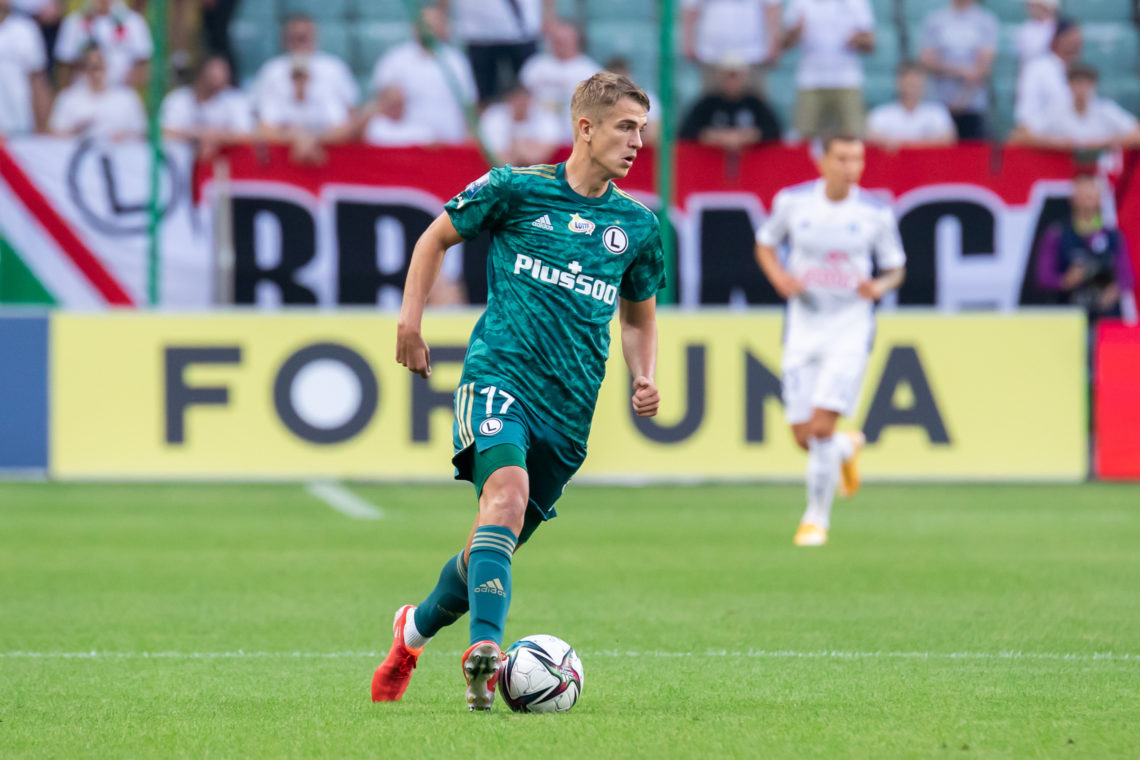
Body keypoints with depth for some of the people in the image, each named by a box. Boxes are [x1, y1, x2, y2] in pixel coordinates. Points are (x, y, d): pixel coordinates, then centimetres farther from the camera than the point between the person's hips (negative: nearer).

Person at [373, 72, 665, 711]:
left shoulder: (638, 224, 12)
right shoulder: (516, 189, 1)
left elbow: (639, 318, 26)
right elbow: (437, 238, 14)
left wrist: (646, 376, 6)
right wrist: (410, 320, 3)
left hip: (570, 408, 5)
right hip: (501, 373, -5)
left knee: (501, 538, 8)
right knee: (508, 491, -31)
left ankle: (419, 626, 35)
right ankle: (485, 650, -41)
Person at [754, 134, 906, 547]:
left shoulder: (876, 214, -5)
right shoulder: (792, 201, -3)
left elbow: (895, 269, 6)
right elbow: (764, 244, 13)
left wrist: (879, 287, -16)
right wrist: (778, 276, -7)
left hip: (850, 326, -2)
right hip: (804, 325, 2)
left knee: (821, 427, -15)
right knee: (804, 436, 1)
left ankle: (817, 516, 4)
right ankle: (847, 448, 37)